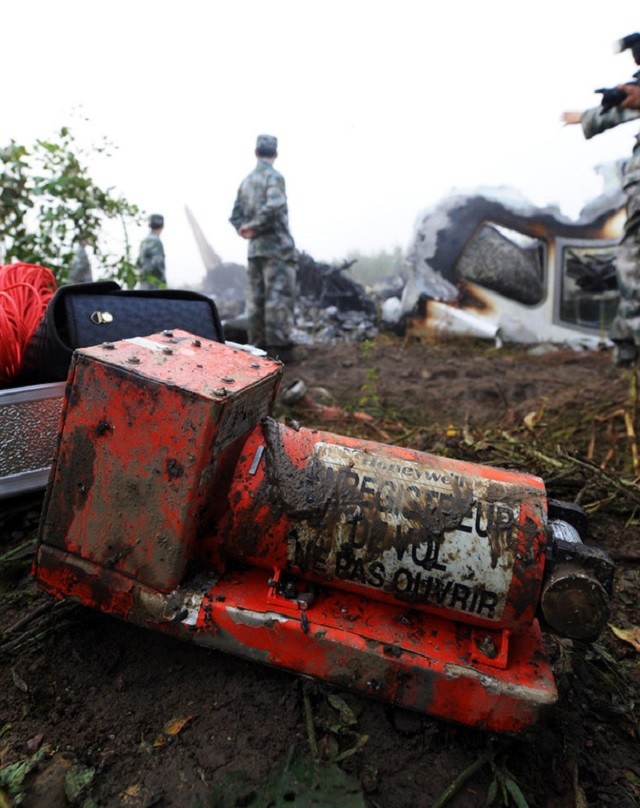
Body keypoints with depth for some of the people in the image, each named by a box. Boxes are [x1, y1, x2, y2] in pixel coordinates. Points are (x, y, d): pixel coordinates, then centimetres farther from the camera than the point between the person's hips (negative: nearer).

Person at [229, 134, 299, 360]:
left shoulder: (246, 181, 15)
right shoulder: (274, 176, -6)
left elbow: (235, 215, 14)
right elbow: (273, 207, -22)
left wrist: (246, 227, 1)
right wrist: (254, 226, -11)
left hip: (254, 248, 7)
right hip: (277, 246, -7)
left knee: (256, 298, 8)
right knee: (279, 297, -6)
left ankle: (258, 345, 12)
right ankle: (279, 346, -8)